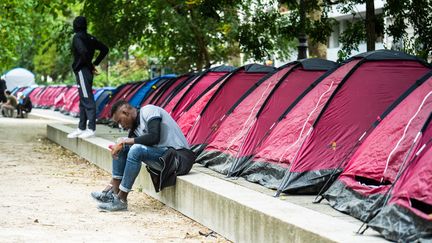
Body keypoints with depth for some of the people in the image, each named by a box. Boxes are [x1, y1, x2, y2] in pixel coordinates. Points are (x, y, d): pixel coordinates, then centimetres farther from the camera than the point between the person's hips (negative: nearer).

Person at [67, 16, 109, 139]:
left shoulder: (77, 37, -11)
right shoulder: (90, 38, 13)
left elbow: (84, 52, -27)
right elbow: (104, 49, 19)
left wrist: (91, 66, -15)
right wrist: (95, 63, 14)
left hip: (82, 71, -9)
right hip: (87, 72, 9)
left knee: (87, 100, -10)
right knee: (83, 100, 13)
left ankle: (91, 129, -11)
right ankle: (81, 128, 19)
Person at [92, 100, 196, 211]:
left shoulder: (148, 111, -10)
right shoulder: (135, 126, 14)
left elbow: (154, 137, -25)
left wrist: (125, 141, -18)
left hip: (177, 155, -9)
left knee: (136, 149, -28)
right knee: (122, 147, 4)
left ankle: (121, 200, -19)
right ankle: (113, 189, -3)